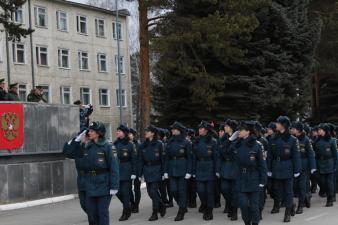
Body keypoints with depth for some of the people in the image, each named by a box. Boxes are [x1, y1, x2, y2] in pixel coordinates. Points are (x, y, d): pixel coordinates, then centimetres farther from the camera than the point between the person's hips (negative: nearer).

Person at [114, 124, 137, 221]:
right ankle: (128, 207, 28)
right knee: (118, 192, 4)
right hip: (116, 171, 5)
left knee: (125, 192, -2)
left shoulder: (130, 145, -5)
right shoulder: (115, 144, 7)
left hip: (126, 172, -4)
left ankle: (125, 213, 7)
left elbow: (134, 160, -5)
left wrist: (134, 173, -10)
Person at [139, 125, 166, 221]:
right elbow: (141, 160, 7)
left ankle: (155, 213, 1)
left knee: (154, 191, -8)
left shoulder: (159, 144, -5)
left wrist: (163, 172, -8)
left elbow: (163, 159, -4)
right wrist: (140, 173, 3)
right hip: (147, 170, 5)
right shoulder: (143, 145, 6)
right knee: (150, 191, 6)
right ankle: (161, 206, 29)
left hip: (156, 170, -5)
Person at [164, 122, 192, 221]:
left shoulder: (186, 142, -4)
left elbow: (190, 158, -5)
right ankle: (183, 207, 25)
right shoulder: (170, 143, 8)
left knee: (182, 190, -2)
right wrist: (166, 171, 6)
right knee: (173, 190, 2)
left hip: (182, 170, -4)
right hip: (172, 170, 5)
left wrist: (188, 172, -11)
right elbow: (167, 158, 11)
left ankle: (181, 213, 6)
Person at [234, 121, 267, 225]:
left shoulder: (257, 145, -9)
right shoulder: (237, 145, 3)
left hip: (254, 180, -3)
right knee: (243, 204, 0)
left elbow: (262, 164, -7)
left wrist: (263, 181, -9)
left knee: (254, 205, 3)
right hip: (241, 180, 3)